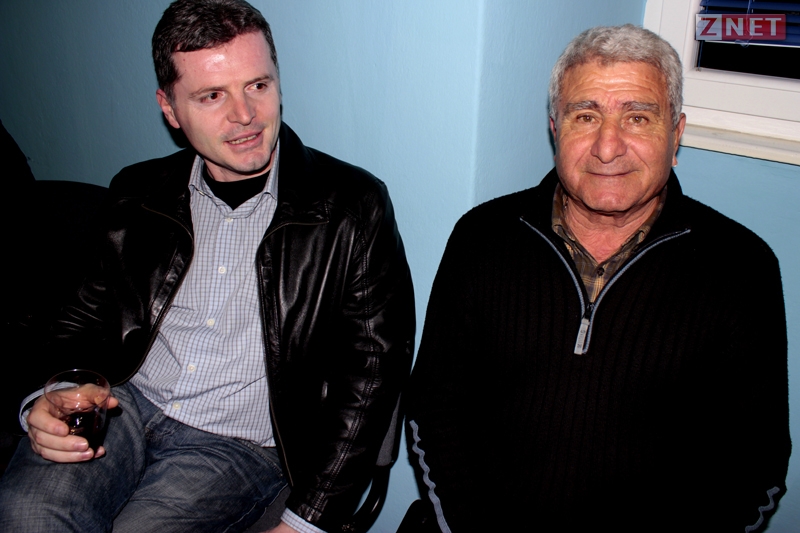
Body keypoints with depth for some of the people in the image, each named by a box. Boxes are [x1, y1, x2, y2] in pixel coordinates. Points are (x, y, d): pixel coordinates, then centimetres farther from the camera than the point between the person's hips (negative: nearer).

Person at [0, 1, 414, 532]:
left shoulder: (353, 207, -6)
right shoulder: (138, 194, 8)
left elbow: (372, 373, -7)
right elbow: (87, 318, 18)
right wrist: (47, 399, -5)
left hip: (239, 443, -2)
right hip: (122, 404, 3)